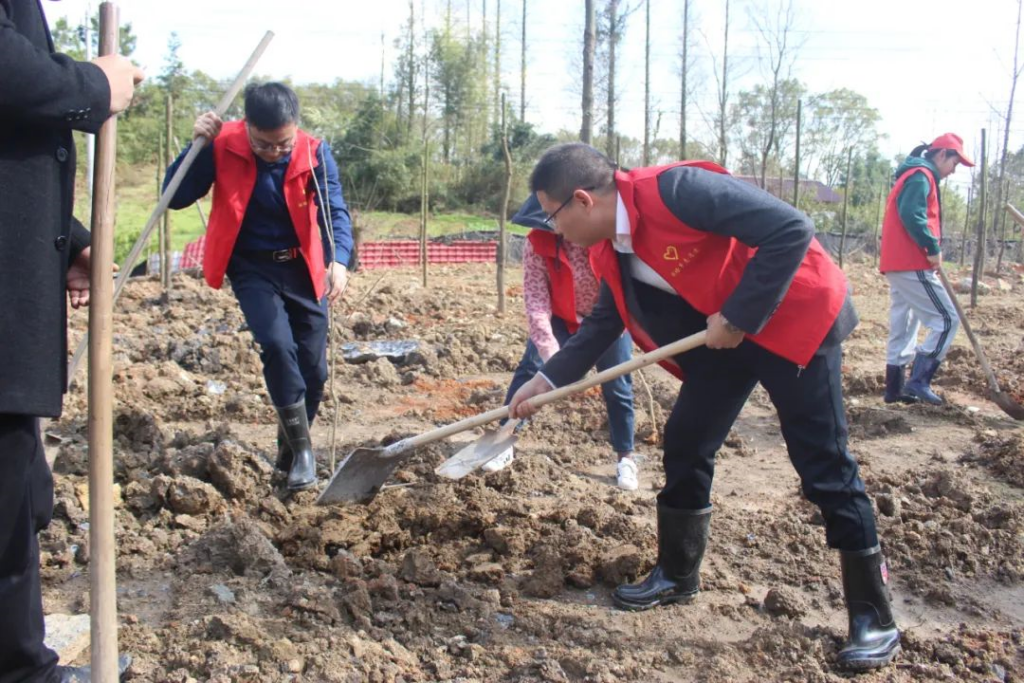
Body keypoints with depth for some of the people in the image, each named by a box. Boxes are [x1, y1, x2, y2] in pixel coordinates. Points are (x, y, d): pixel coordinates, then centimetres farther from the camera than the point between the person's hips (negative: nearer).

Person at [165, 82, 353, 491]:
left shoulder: (315, 153, -13)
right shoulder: (223, 147, -15)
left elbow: (335, 211, -19)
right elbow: (176, 198, -14)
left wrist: (339, 260, -38)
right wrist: (198, 145, -28)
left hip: (302, 267, 2)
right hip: (251, 267, -2)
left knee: (312, 366, 3)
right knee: (277, 343, -25)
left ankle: (290, 451, 27)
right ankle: (302, 448, -8)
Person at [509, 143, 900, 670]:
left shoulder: (676, 190, -29)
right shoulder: (609, 250, -1)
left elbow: (791, 230, -30)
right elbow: (604, 324, 13)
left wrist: (738, 316, -26)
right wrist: (548, 378, 6)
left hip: (795, 314, -8)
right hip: (719, 330, 8)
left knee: (823, 466, -5)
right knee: (685, 444, 8)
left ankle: (874, 616, 9)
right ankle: (677, 576, 27)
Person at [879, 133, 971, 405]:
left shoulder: (912, 175, 22)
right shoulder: (921, 176, -9)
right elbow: (912, 216, -23)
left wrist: (929, 249, 11)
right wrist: (933, 248, -17)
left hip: (897, 263, 10)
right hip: (912, 265, -10)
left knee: (903, 326, 12)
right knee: (947, 319, -7)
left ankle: (895, 387, 15)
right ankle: (919, 381, -9)